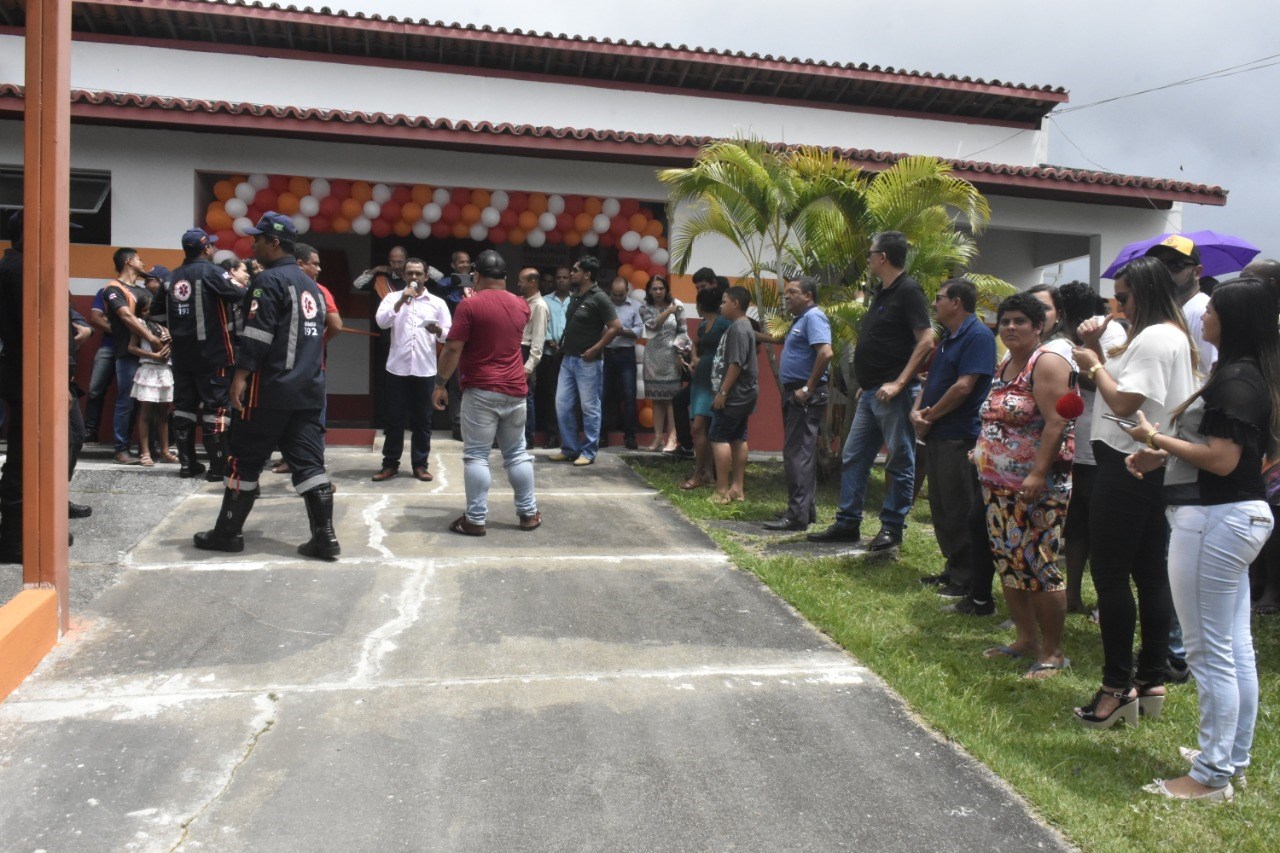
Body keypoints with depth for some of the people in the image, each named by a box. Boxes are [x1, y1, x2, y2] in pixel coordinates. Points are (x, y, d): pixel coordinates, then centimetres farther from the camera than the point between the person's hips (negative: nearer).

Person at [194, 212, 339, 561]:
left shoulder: (269, 280, -8)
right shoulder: (310, 284, 18)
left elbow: (257, 334, -17)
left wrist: (240, 375, -16)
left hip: (271, 389, -7)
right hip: (308, 389, 7)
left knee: (244, 460, 4)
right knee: (309, 462, 4)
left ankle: (228, 533, 14)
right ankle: (324, 537, -1)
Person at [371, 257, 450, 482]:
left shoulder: (438, 302, 7)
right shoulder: (393, 297, 7)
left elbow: (450, 334, 3)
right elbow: (381, 321, -9)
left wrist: (438, 331, -19)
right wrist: (401, 302, -18)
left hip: (425, 369, 0)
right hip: (397, 368, 0)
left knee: (422, 419, 6)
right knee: (394, 418, 4)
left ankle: (420, 464, 14)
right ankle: (390, 464, 13)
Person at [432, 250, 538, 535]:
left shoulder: (470, 306, -9)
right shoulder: (521, 305, 8)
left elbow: (452, 349, -12)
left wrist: (440, 384, -2)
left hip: (481, 391, -5)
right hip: (515, 390, 5)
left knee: (476, 456, 0)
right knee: (517, 453, 14)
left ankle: (476, 519, 2)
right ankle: (528, 513, 19)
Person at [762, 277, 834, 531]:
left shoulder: (814, 317, -13)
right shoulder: (801, 320, 19)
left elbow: (826, 353, -26)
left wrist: (808, 388, -23)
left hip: (805, 397, -11)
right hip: (795, 394, 11)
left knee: (797, 454, -11)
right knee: (801, 453, 15)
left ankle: (797, 515, -9)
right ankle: (807, 509, 23)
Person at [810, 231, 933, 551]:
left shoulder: (908, 291, -11)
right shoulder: (882, 293, 17)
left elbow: (926, 341, -18)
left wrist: (899, 383, -21)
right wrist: (866, 383, 17)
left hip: (893, 393, -10)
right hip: (871, 392, 10)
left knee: (899, 461, 1)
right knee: (853, 458, 11)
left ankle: (892, 527, 10)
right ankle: (847, 523, 18)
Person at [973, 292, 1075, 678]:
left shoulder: (1047, 363, -11)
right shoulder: (1004, 366, 16)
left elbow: (1056, 423, -20)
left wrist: (1039, 474, -26)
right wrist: (983, 452, 17)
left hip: (1038, 486, -9)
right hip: (999, 484, 9)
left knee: (1040, 566, -5)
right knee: (1008, 563, 13)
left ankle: (1052, 653, 6)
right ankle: (1026, 640, 25)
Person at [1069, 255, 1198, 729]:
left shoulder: (1155, 339, -16)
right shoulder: (1168, 336, 17)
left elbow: (1123, 402, -22)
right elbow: (1113, 381, 15)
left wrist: (1094, 365, -8)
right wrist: (1096, 348, 4)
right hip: (1153, 470, 11)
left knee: (1110, 574, -5)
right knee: (1151, 573, 13)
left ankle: (1118, 687, 1)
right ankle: (1151, 680, 21)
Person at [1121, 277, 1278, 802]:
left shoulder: (1235, 378, -17)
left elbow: (1222, 459, -21)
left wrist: (1157, 438, -10)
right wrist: (1162, 457, 9)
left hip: (1213, 521, -11)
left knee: (1209, 653, -2)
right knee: (1236, 649, 17)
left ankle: (1211, 776, 9)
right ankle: (1234, 759, 29)